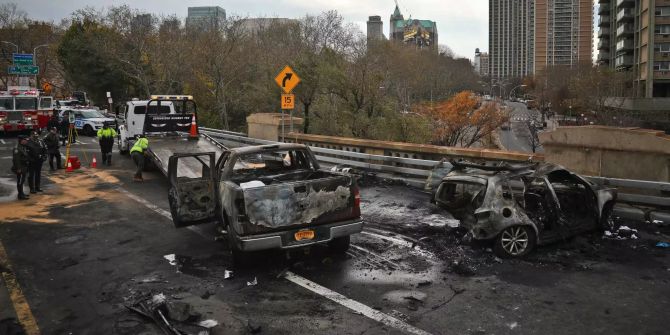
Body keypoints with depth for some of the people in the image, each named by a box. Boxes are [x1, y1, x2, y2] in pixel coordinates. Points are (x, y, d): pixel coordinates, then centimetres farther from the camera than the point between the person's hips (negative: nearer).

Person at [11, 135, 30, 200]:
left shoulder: (24, 147, 12)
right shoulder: (17, 148, -19)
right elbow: (16, 159, -24)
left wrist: (26, 168, 21)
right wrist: (18, 168, -25)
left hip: (23, 167, 10)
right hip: (19, 168, -10)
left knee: (22, 181, 18)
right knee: (20, 181, -5)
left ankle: (21, 193, 28)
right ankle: (20, 195, -1)